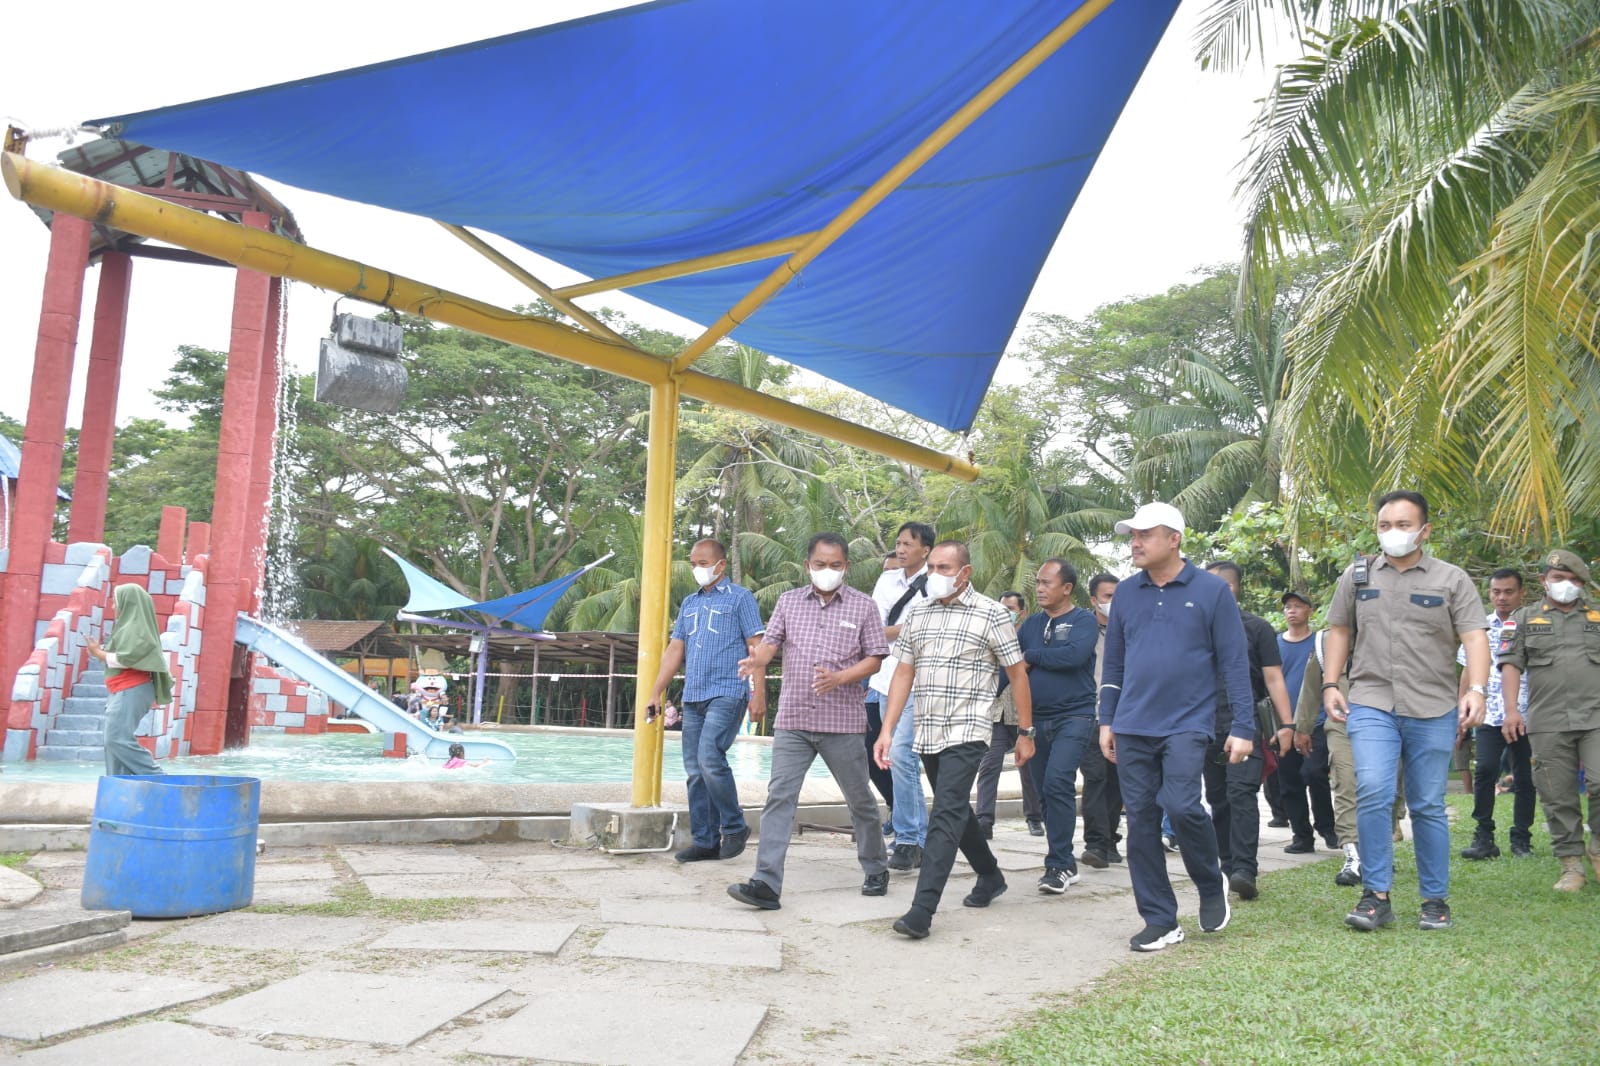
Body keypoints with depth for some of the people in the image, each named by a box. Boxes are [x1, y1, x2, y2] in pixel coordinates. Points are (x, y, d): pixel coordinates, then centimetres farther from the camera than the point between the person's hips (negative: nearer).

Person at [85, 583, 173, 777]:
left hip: (130, 691, -10)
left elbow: (126, 658, -19)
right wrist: (102, 650, 13)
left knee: (118, 739, -15)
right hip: (124, 691, 10)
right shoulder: (131, 625, 19)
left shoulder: (134, 627, -11)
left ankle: (157, 778, -14)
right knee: (115, 740, 8)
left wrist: (99, 653, -7)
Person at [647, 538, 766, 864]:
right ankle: (705, 841, 11)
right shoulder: (689, 602, 18)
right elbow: (674, 650, 17)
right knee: (694, 770, 4)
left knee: (710, 759, -19)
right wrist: (656, 694, 10)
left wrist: (759, 694, -14)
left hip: (726, 693, -7)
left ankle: (735, 827, -1)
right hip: (692, 696, 7)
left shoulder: (739, 597, 0)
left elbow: (756, 647, -5)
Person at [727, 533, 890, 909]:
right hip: (793, 720, 2)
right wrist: (757, 660, -23)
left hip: (841, 722, -1)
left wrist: (839, 677, -17)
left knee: (860, 798, 11)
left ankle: (876, 870, 31)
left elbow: (874, 659, 0)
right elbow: (770, 641, 1)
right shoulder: (789, 601, 9)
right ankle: (766, 883, -8)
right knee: (779, 796, -7)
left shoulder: (863, 606, 2)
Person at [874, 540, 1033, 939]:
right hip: (927, 734, 6)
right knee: (957, 811, 18)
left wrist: (1025, 732, -1)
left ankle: (922, 911, -17)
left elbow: (1017, 674, -1)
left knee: (946, 816, -14)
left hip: (967, 731, -6)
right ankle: (990, 877, 39)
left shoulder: (990, 614, -5)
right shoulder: (917, 614, 10)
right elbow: (903, 674, 9)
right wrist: (887, 731, 2)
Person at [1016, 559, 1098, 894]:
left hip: (1073, 716, -6)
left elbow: (1074, 654, -20)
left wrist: (1031, 657, -9)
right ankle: (1065, 863, 19)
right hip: (1037, 719, 6)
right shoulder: (1031, 625, 14)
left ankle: (1059, 864, -10)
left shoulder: (1084, 621, -2)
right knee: (1045, 790, 8)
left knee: (1058, 783, -19)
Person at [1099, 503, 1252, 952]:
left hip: (1187, 724, -4)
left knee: (1182, 806, -18)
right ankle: (1160, 921, 15)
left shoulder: (1212, 590, -2)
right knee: (1140, 822, 3)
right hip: (1133, 728, 4)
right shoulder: (1126, 592, 9)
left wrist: (1242, 727, -6)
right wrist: (1107, 720, 10)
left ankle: (1212, 886, 13)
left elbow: (1234, 662, -2)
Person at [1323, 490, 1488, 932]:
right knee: (1372, 794, -14)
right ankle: (1376, 896, -3)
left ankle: (1436, 900, 19)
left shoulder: (1451, 579, 3)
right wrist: (1330, 685, 5)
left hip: (1433, 710, 0)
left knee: (1428, 807, 6)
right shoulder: (1357, 576, 9)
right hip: (1371, 704, 1)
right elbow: (1339, 632, 14)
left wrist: (1476, 689, -20)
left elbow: (1475, 638, -5)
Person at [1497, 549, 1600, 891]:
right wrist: (1511, 709, -7)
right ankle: (1571, 865, 11)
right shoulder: (1524, 618, 11)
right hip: (1548, 722, 0)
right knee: (1558, 796, 2)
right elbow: (1511, 664, 4)